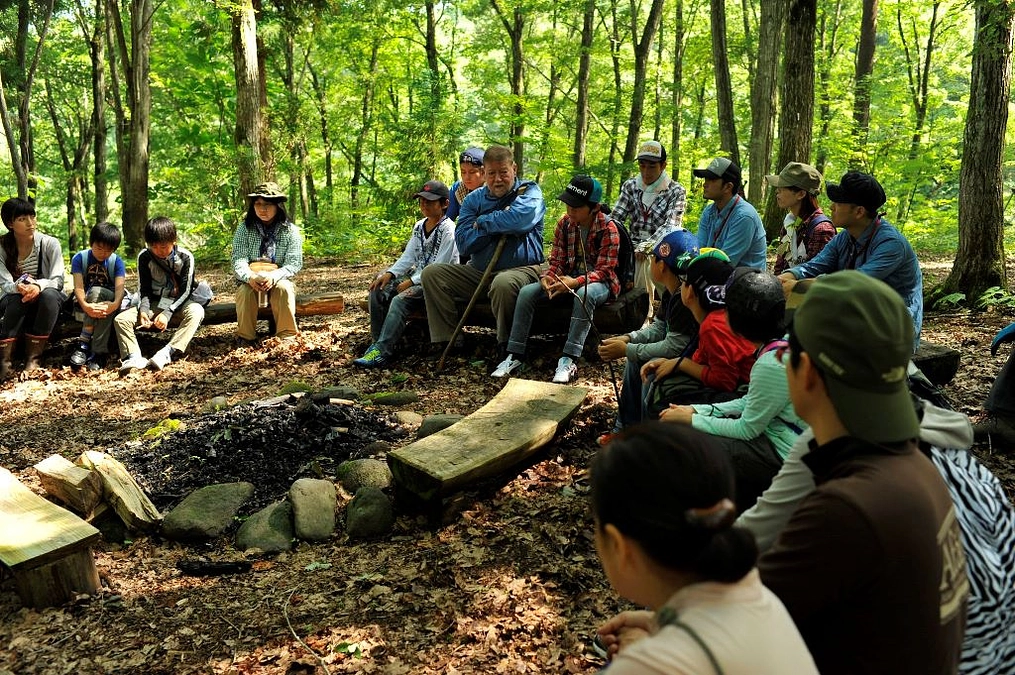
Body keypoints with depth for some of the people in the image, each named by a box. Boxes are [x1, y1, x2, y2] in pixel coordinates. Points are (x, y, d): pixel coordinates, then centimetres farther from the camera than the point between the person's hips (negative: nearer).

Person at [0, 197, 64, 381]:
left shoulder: (49, 243, -10)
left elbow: (58, 280, -17)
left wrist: (38, 286, -40)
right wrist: (18, 287, -39)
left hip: (47, 303, 0)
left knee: (49, 294, -35)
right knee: (17, 298, -34)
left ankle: (33, 357, -30)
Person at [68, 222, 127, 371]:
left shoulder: (117, 261, -3)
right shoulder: (79, 258, -5)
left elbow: (119, 286, -18)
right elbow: (78, 286, -17)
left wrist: (115, 304, -41)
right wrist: (85, 306, -38)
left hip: (108, 299, 0)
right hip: (84, 302, 0)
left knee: (96, 291, -32)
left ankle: (84, 343, -31)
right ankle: (99, 352, -34)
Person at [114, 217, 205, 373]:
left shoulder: (185, 257, -12)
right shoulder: (144, 257, -5)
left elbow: (185, 291, -13)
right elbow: (144, 289, 0)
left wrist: (167, 313, -26)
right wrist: (143, 310, -21)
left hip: (179, 302, -3)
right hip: (154, 303, 3)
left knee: (196, 311, -38)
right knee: (120, 319, -19)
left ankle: (167, 353, -49)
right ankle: (134, 357, -41)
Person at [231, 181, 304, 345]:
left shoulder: (290, 230, -4)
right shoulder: (245, 229, -2)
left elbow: (294, 263, -13)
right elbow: (238, 259, -11)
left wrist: (274, 276, -31)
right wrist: (250, 277, -33)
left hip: (278, 281, -1)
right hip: (250, 281, 1)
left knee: (284, 288, -33)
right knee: (245, 291, -31)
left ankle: (287, 336, -23)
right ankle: (245, 337, -18)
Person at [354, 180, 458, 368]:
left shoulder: (448, 230, -14)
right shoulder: (419, 226, 13)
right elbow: (408, 256, 11)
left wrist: (411, 282, -19)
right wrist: (389, 273, -6)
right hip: (418, 276, 9)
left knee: (400, 300, -30)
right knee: (377, 292, -7)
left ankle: (382, 352, -30)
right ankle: (377, 343, -6)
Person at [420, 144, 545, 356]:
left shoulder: (529, 192, -1)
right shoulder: (474, 199, 11)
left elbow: (520, 219, -26)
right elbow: (463, 243, -1)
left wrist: (483, 223, -9)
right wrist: (499, 223, -11)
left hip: (521, 269, -6)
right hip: (478, 271, 6)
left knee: (503, 283, -40)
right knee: (432, 273, -8)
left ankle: (506, 345, -19)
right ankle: (445, 341, -10)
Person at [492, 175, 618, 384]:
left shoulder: (608, 228, -14)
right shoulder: (564, 224, 1)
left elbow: (603, 270, -18)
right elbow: (556, 261, 4)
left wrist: (576, 282, -34)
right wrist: (548, 277, -20)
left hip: (599, 282, -5)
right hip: (567, 278, 5)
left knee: (584, 295, -41)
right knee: (527, 292, -17)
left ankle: (570, 360, -41)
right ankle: (515, 355, -16)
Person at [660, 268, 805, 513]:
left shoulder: (771, 365, -27)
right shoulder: (784, 343, 0)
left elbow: (747, 429, -17)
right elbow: (751, 402, 9)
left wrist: (691, 419, -7)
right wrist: (697, 410, 4)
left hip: (785, 454, -9)